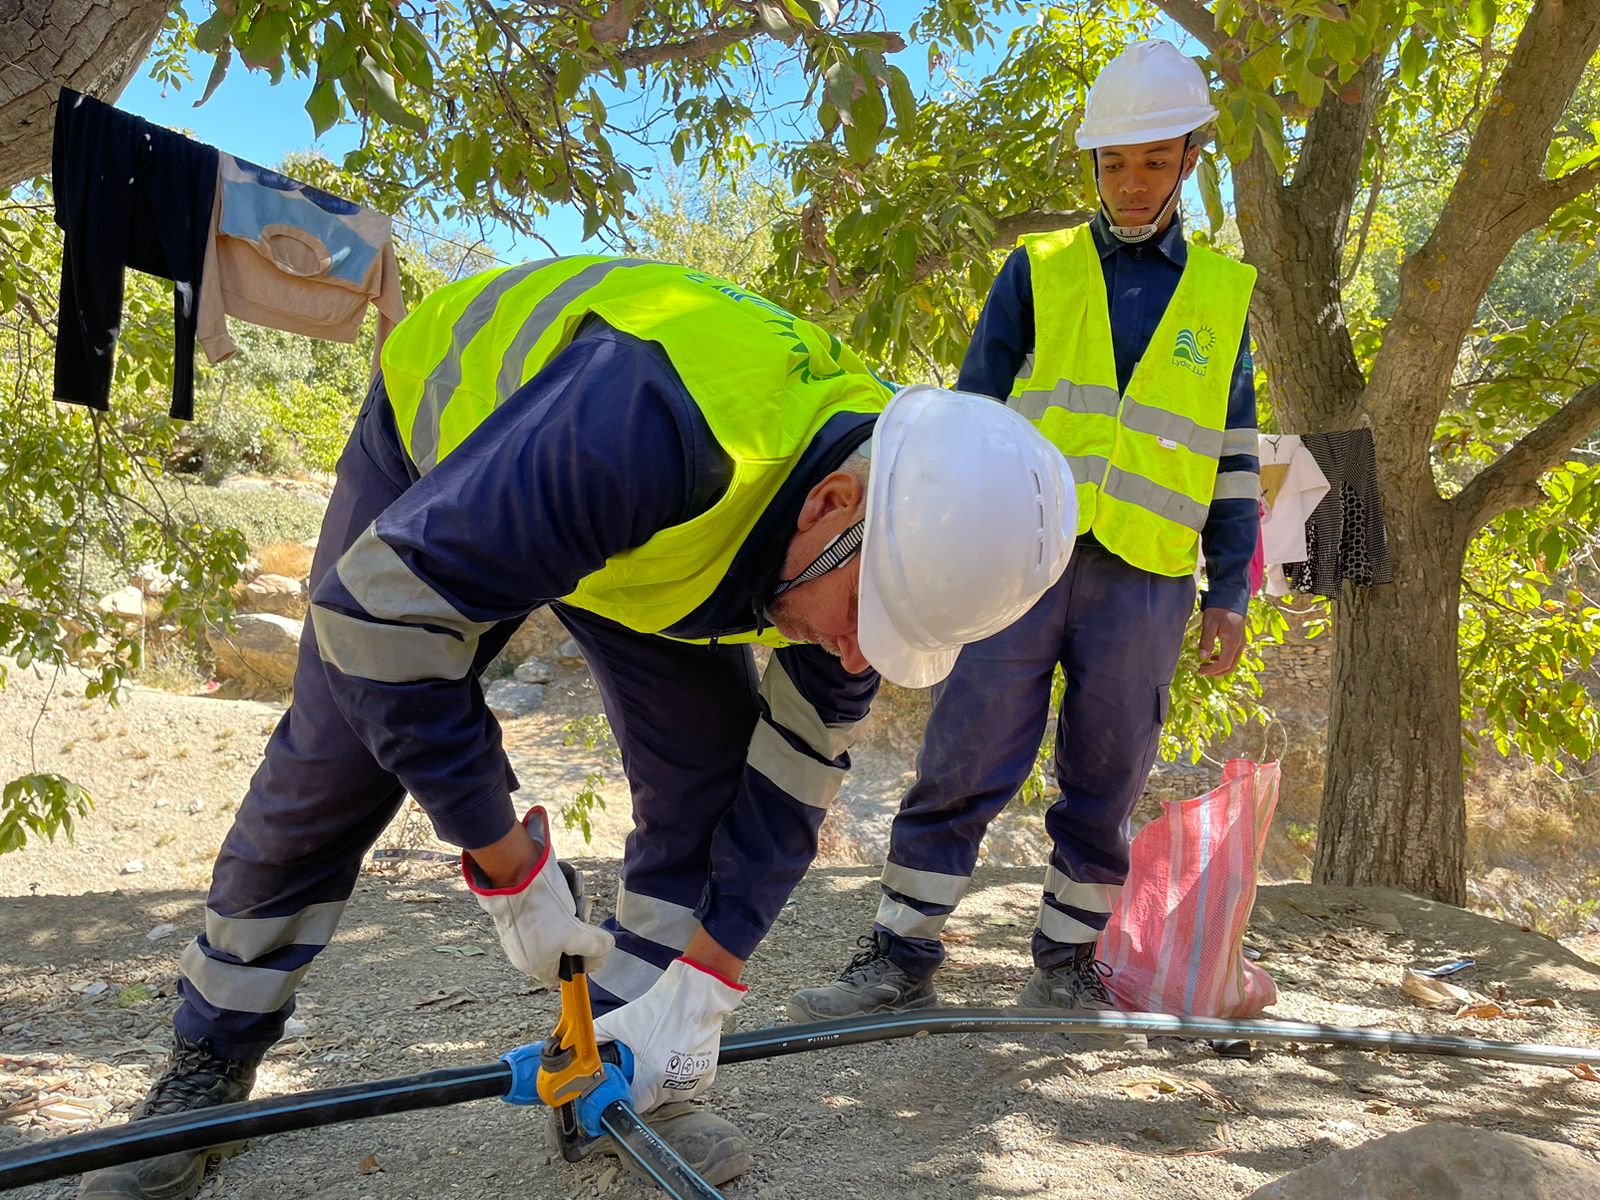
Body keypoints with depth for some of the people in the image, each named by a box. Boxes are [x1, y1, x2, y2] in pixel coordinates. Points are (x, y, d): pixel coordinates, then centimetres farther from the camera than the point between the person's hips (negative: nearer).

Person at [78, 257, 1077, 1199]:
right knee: (329, 773, -3)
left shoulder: (891, 536, -25)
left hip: (645, 528, 4)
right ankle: (211, 1060, 20)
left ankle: (625, 1080, 10)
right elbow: (384, 604, -41)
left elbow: (796, 769, -14)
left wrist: (701, 987, -18)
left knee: (706, 776, -8)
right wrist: (512, 869, -33)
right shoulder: (651, 428, -48)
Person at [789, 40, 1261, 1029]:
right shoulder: (1037, 271, 12)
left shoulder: (1223, 296, 15)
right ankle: (903, 959, 5)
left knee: (1105, 789, 7)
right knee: (960, 767, -5)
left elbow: (1235, 459, 15)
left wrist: (1230, 592, 9)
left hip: (1144, 582, 2)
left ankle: (1066, 963, 22)